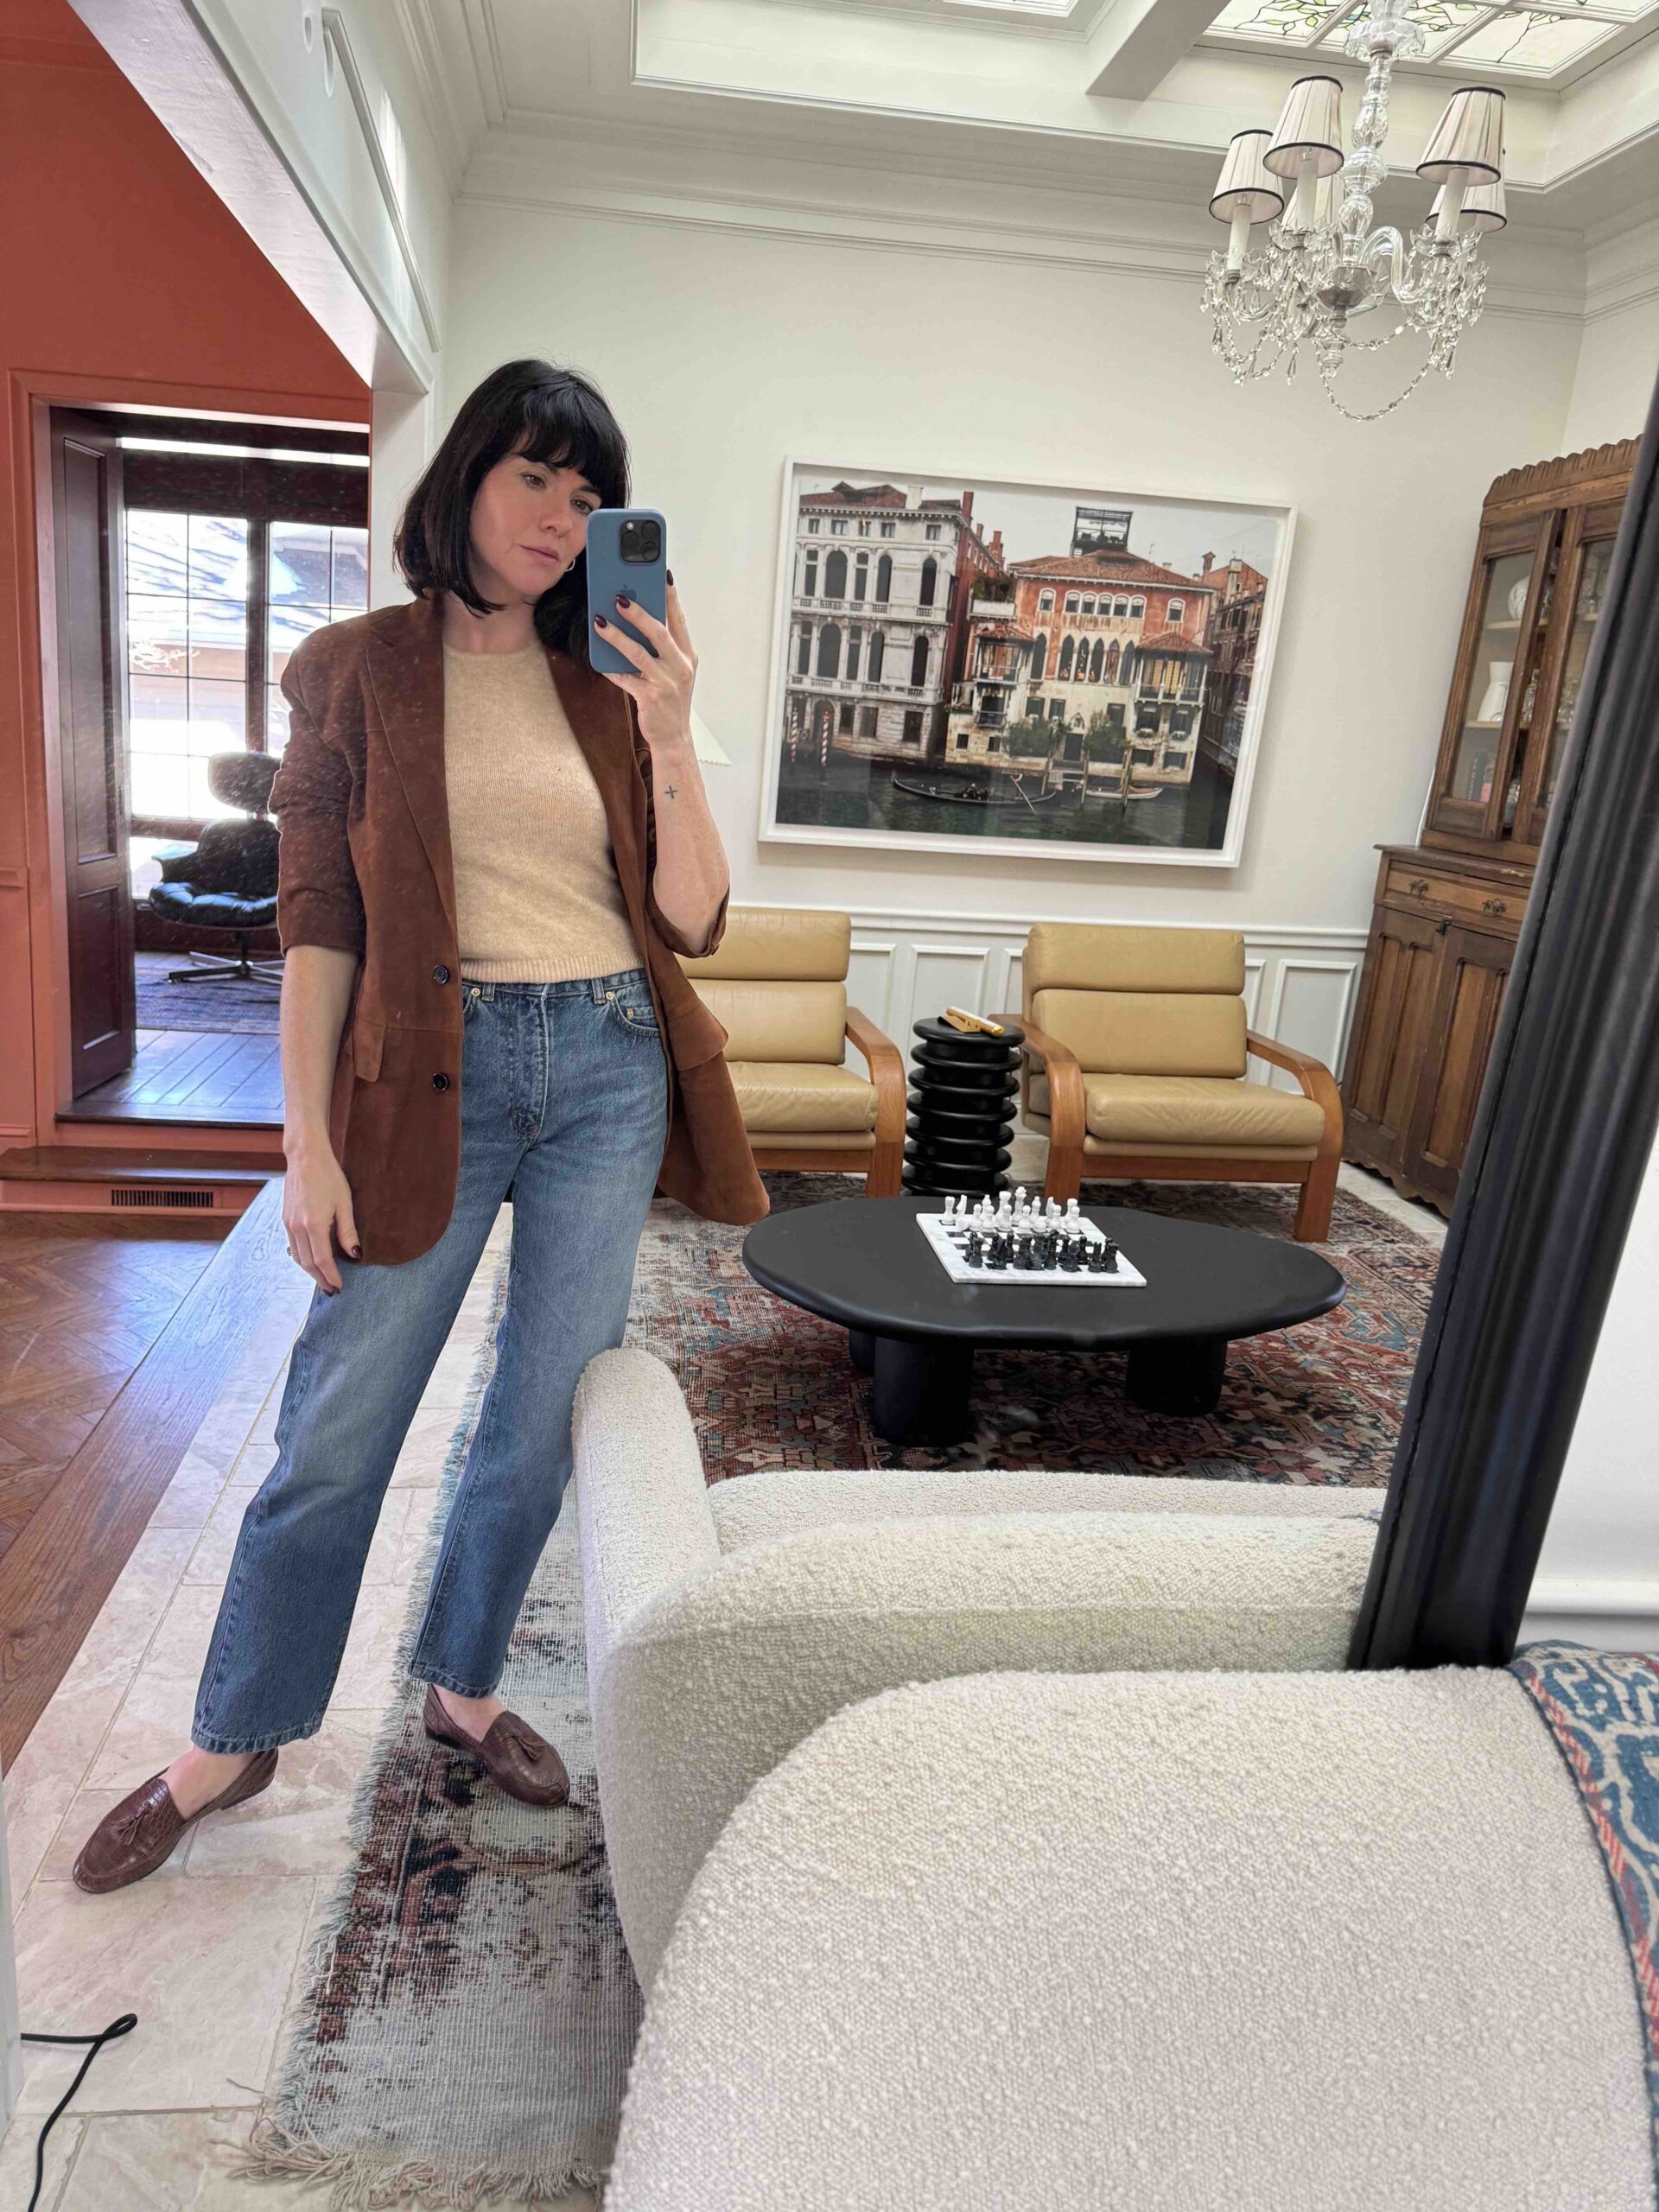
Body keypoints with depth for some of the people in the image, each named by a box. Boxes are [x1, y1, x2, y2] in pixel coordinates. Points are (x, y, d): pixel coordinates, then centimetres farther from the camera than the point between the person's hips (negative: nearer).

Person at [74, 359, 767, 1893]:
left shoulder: (609, 686, 9)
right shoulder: (356, 673, 3)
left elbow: (693, 919, 2)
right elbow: (319, 925, -1)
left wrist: (670, 734, -10)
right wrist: (310, 1146, -6)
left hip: (608, 1067, 3)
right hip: (431, 1071, -2)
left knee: (547, 1418, 11)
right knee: (339, 1425, 4)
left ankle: (461, 1687, 36)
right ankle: (233, 1740, 29)